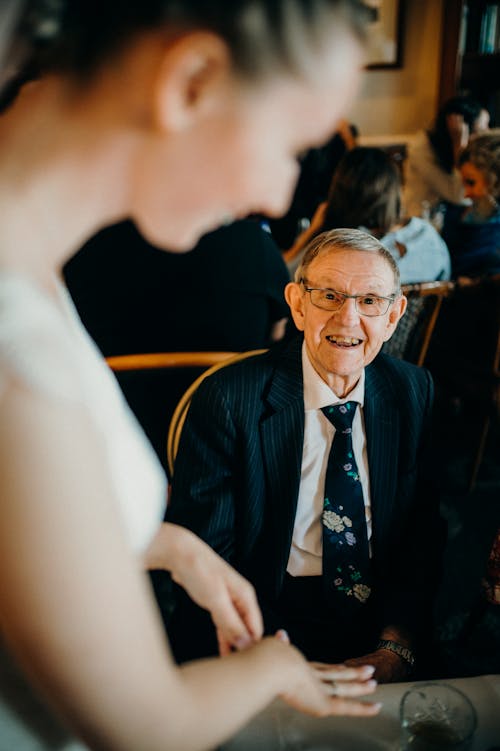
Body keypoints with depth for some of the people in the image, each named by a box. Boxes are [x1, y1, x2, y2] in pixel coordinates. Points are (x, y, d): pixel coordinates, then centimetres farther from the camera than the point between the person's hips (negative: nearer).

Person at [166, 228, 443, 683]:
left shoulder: (414, 392, 3)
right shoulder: (227, 401, -10)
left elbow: (425, 533, 4)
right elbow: (203, 551, -9)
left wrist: (395, 649, -11)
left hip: (380, 618, 3)